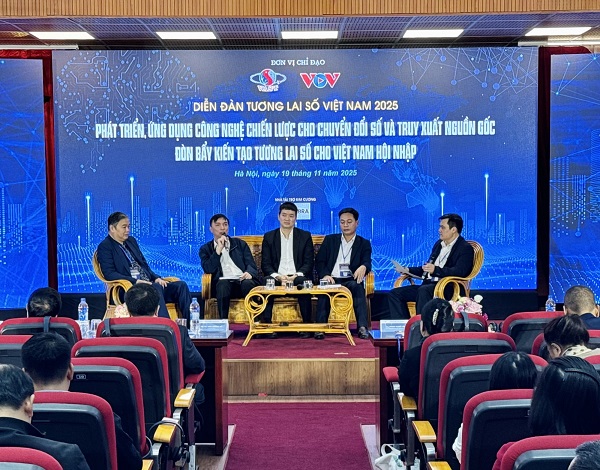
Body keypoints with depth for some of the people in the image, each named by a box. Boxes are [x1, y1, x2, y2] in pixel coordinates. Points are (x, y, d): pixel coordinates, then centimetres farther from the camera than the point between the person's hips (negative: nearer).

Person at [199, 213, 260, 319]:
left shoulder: (240, 244, 23)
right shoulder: (205, 249, 18)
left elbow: (251, 265, 12)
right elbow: (208, 270, 1)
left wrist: (249, 273, -13)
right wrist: (218, 249, -4)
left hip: (242, 280, 1)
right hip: (223, 284, -1)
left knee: (248, 283, -34)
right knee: (223, 284, -37)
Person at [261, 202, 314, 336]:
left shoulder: (305, 236, 12)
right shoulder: (269, 237, 13)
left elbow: (309, 263, 5)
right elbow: (265, 264, 6)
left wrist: (297, 275, -15)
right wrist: (277, 276, -14)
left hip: (297, 278, 0)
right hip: (276, 278, 1)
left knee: (304, 282, -35)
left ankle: (307, 325, -28)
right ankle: (266, 324, -28)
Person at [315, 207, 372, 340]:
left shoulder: (364, 243, 16)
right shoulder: (330, 240, 19)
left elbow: (367, 263, -1)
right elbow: (319, 262, 10)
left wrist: (363, 267, -29)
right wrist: (325, 275, -13)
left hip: (350, 281, 0)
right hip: (331, 280, 1)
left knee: (358, 287, -35)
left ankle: (362, 327, -44)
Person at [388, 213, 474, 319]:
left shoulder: (465, 248, -2)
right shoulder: (439, 244, 22)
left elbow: (460, 272, -18)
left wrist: (436, 270, -30)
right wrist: (407, 270, 12)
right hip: (428, 285, 9)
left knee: (424, 290, -38)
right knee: (395, 293, -6)